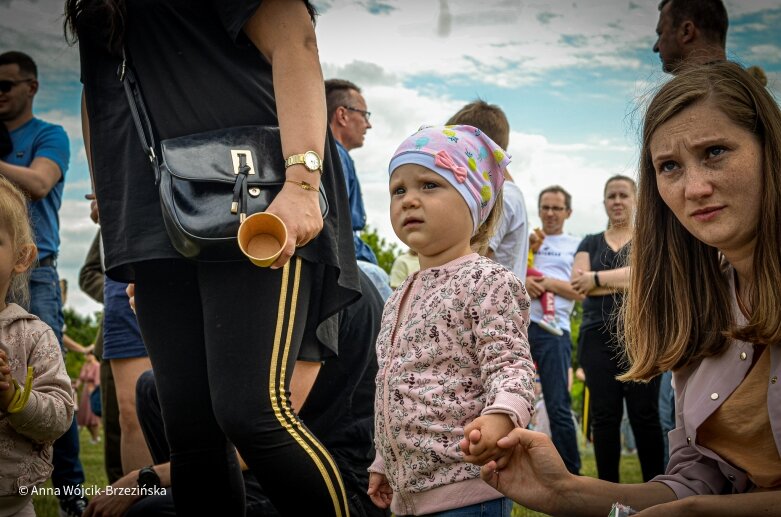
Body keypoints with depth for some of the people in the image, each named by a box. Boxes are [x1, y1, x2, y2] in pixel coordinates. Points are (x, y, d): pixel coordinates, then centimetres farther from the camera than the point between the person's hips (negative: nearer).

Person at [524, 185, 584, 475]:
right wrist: (522, 280, -8)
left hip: (552, 329, -3)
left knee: (558, 407, -5)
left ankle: (571, 475, 2)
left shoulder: (576, 246, 13)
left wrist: (549, 282, -9)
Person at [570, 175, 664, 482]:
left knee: (645, 414, -5)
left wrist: (597, 278, -11)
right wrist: (624, 283, -9)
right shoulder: (590, 243, 16)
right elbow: (577, 283, -1)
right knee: (604, 415, 1)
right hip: (598, 336, 2)